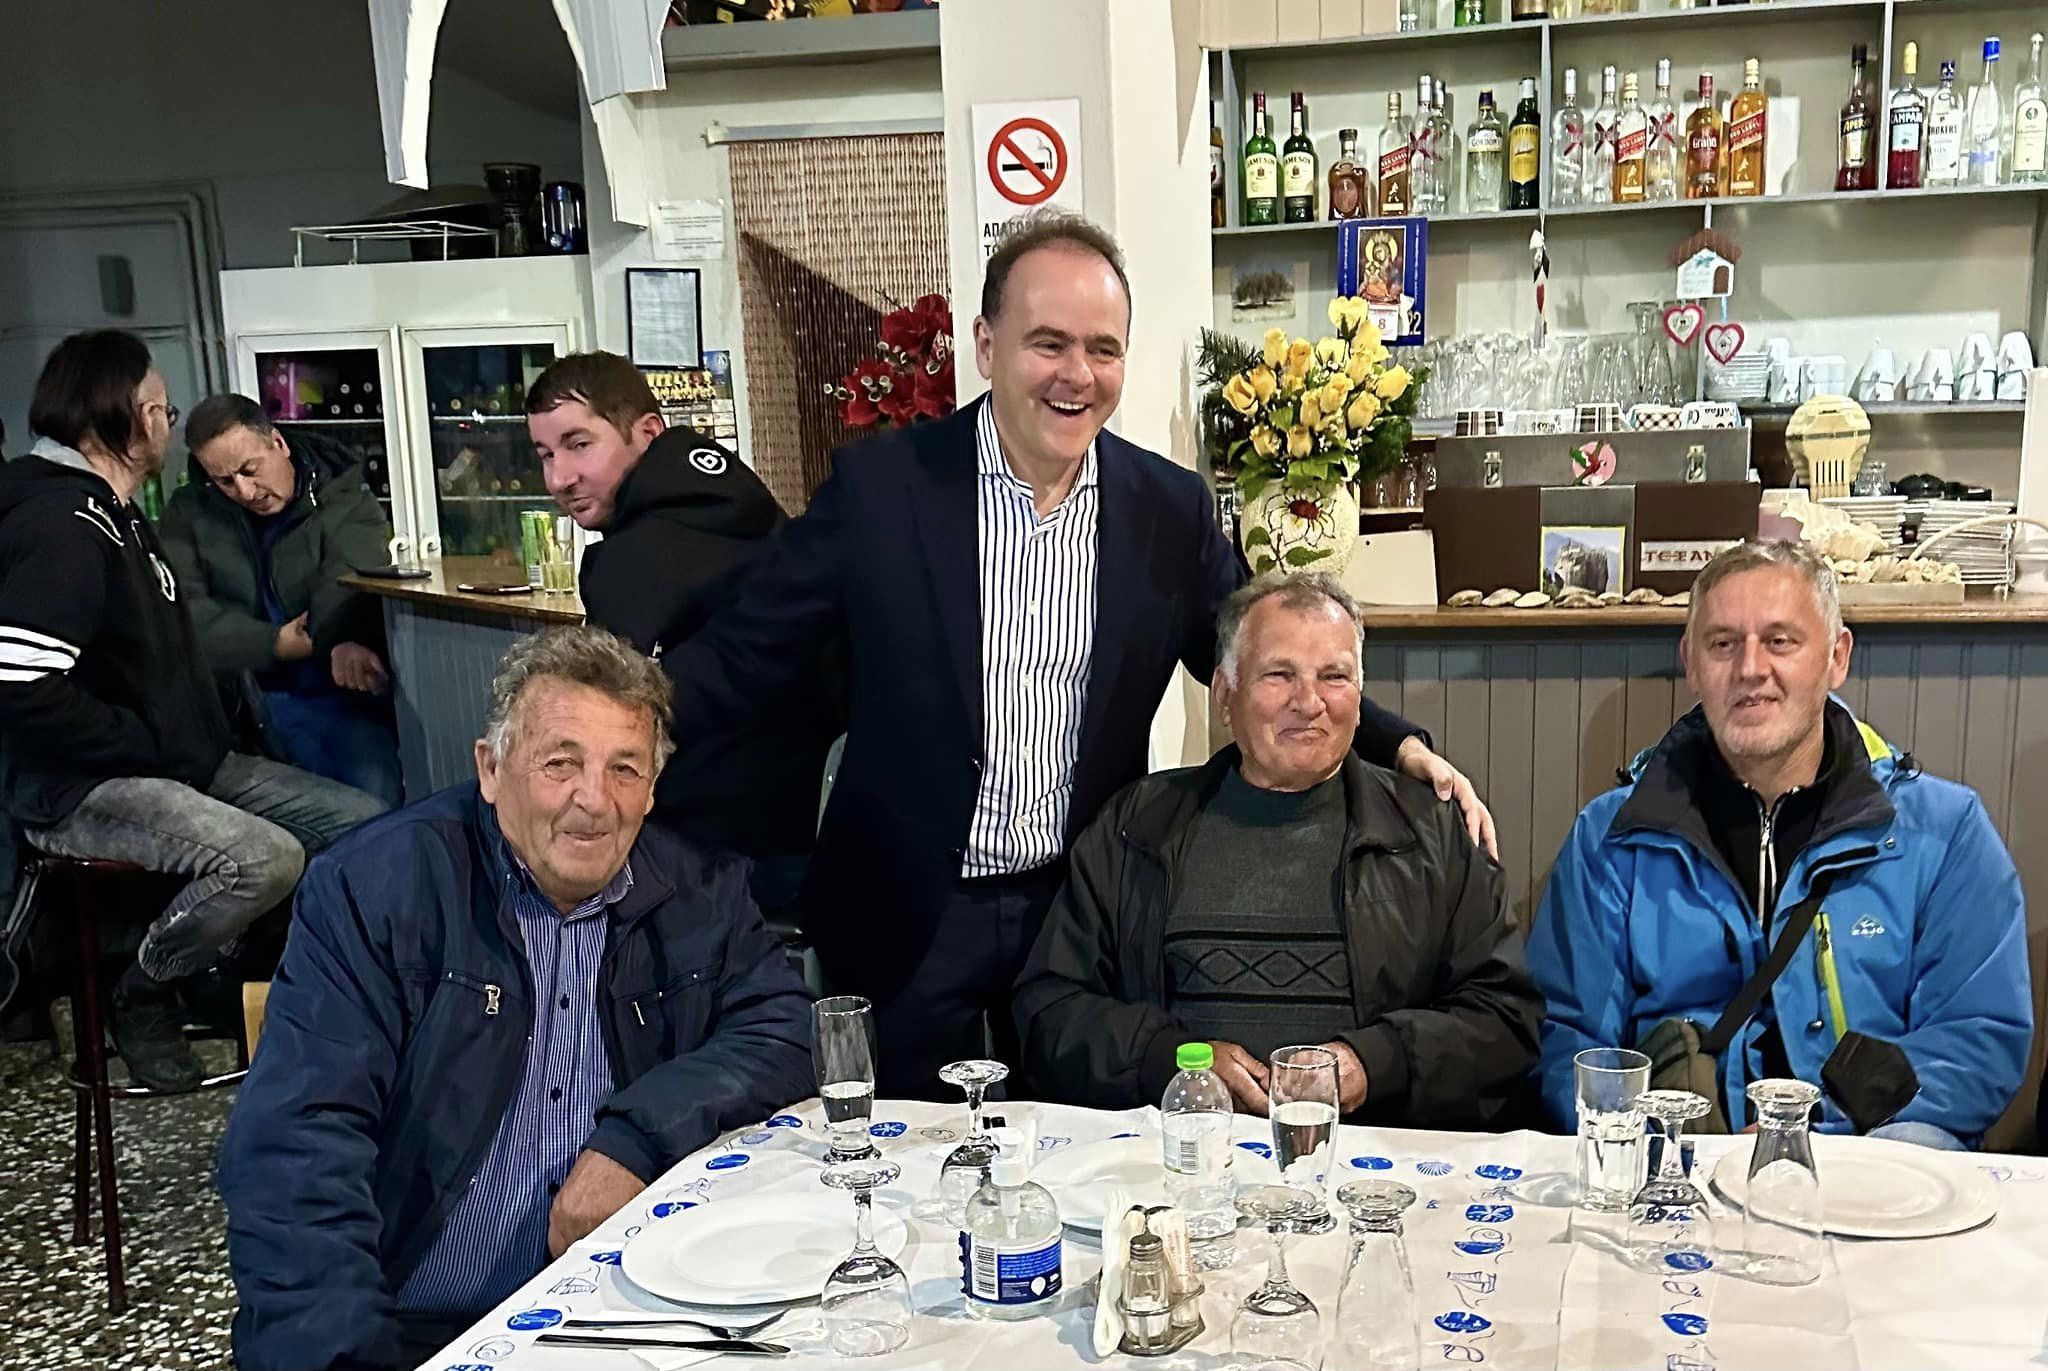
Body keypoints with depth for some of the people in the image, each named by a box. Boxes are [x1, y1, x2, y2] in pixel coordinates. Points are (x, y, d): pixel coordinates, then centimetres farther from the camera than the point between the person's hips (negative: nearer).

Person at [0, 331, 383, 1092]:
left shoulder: (116, 515, 16)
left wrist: (203, 736, 10)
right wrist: (149, 745, -19)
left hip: (181, 762, 10)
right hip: (80, 790, -10)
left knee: (360, 821, 0)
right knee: (265, 858, -31)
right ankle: (142, 997, -6)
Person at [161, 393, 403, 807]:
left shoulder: (343, 498, 6)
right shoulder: (189, 513, 13)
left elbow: (349, 581, -15)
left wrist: (344, 641, -37)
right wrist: (276, 645, -12)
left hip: (335, 693, -2)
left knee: (374, 801, -28)